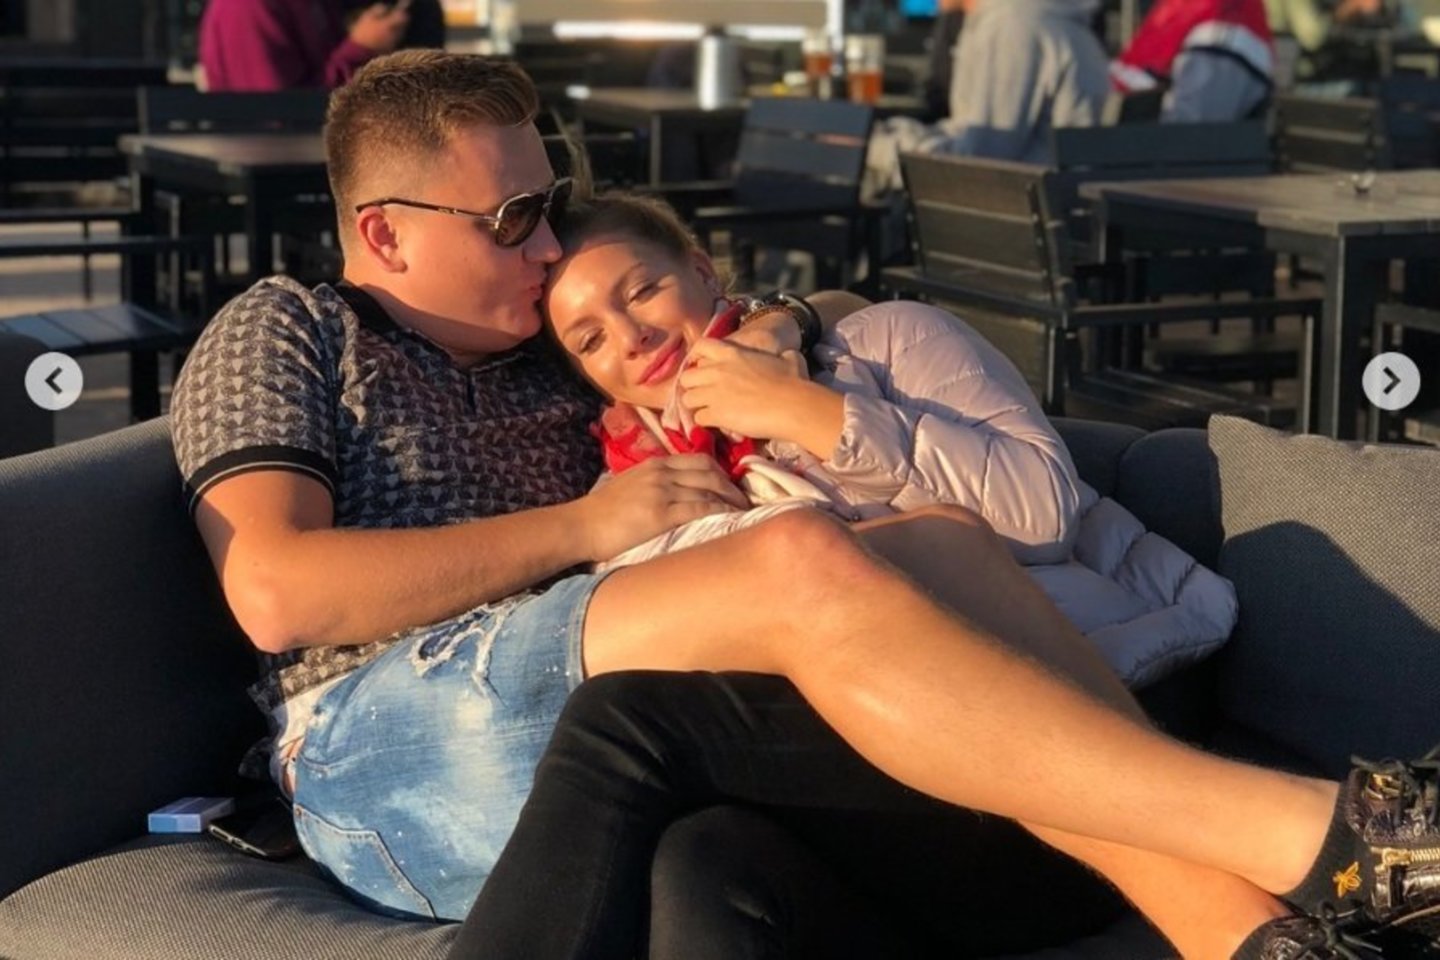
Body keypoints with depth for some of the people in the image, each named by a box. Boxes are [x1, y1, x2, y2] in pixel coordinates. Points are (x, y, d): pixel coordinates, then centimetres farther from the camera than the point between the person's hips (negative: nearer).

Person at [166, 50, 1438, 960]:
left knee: (945, 543, -18)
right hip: (384, 737, -6)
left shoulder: (558, 361, 28)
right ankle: (1314, 833, -33)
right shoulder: (281, 333, 11)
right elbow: (277, 593, -6)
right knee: (806, 568, -30)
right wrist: (583, 525, -6)